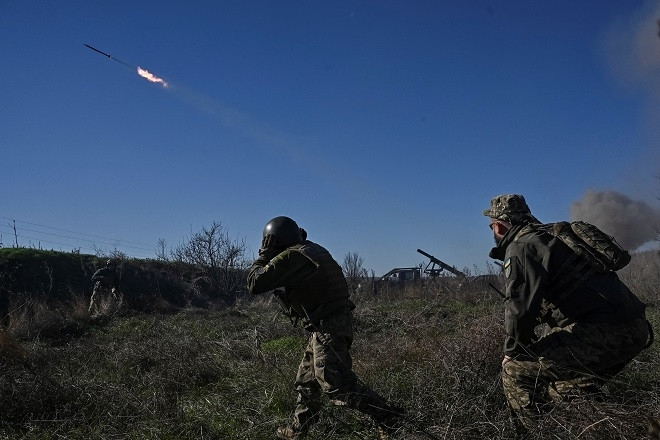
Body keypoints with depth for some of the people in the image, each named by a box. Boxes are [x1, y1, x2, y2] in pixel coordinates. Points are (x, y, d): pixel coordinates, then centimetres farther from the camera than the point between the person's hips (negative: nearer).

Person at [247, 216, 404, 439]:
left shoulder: (289, 257, -14)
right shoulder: (312, 249, 13)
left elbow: (255, 283, -14)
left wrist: (263, 256, 2)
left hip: (327, 327, -10)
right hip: (337, 321, 10)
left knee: (336, 383, -9)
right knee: (306, 379, 19)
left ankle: (389, 418, -7)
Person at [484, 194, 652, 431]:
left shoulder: (521, 247, -7)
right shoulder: (547, 236, 23)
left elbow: (520, 307, -18)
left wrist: (512, 352, -2)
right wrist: (533, 347, 30)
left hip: (604, 331, -10)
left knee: (516, 372, -5)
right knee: (561, 387, 26)